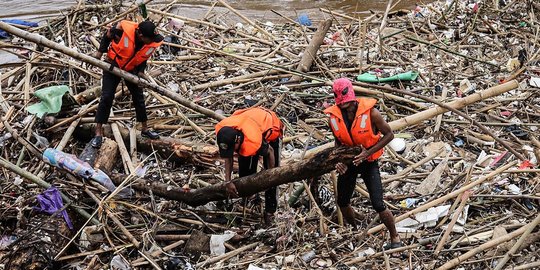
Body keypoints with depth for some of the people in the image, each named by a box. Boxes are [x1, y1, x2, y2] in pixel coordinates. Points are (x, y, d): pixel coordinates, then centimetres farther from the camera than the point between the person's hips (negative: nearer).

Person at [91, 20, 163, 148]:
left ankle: (145, 129, 28)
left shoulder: (152, 44, -23)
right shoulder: (123, 29, -35)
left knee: (139, 99, 10)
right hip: (113, 65, -3)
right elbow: (107, 36, -13)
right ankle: (98, 133, 0)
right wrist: (100, 52, -9)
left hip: (131, 70, 3)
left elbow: (143, 57, -2)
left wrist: (141, 71, -15)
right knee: (106, 98, -7)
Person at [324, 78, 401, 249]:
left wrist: (368, 152, -22)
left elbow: (389, 134, -13)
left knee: (378, 205, -11)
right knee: (342, 202, 15)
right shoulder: (334, 117, -11)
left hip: (369, 162, -4)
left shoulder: (370, 112, -23)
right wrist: (338, 160, -11)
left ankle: (395, 238, 11)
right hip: (348, 162, 4)